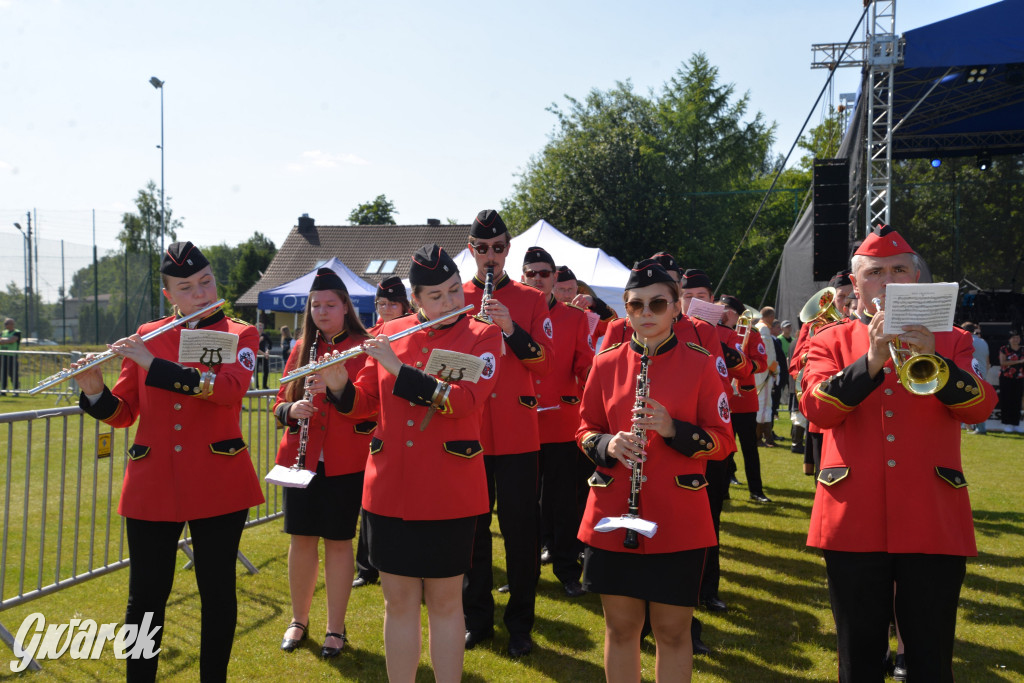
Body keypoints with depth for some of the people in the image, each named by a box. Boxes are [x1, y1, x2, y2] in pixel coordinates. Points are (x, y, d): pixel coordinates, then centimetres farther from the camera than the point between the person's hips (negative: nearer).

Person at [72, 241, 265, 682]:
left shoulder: (239, 336, 2)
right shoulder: (146, 336, 9)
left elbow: (230, 388, -20)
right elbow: (121, 414, 9)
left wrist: (152, 365, -23)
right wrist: (94, 391, -12)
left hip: (218, 484, -2)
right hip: (152, 485, 2)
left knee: (217, 592, 7)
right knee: (146, 596, 6)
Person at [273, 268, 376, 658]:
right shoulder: (302, 349, 10)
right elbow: (280, 403, 12)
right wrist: (292, 410, -11)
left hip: (346, 461, -3)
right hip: (301, 459, 4)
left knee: (338, 541, 2)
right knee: (302, 538, 9)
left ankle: (336, 629, 16)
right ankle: (299, 620, 27)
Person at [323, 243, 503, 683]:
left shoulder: (482, 336, -2)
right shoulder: (390, 333, 8)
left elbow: (466, 400, -18)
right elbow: (364, 402, 13)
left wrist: (399, 369, -20)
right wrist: (338, 385, -8)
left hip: (449, 493, -3)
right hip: (389, 489, 3)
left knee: (445, 601, 7)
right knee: (399, 600, 10)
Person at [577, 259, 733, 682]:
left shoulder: (700, 364, -1)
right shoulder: (606, 364, 4)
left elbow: (722, 440, -1)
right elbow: (585, 430, 12)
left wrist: (673, 429, -18)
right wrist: (607, 445, -11)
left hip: (679, 521, -2)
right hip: (613, 518, 2)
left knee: (673, 631, 6)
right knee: (620, 627, 11)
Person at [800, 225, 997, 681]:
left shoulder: (950, 341, 10)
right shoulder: (831, 341, 7)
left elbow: (980, 406, -7)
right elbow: (816, 408, -10)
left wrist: (932, 359, -24)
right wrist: (870, 361, -23)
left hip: (934, 523, 1)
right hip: (854, 523, 0)